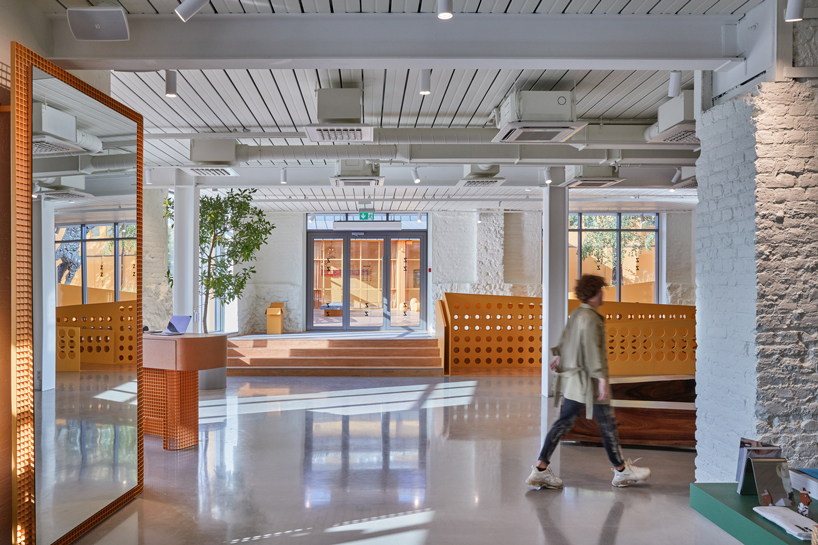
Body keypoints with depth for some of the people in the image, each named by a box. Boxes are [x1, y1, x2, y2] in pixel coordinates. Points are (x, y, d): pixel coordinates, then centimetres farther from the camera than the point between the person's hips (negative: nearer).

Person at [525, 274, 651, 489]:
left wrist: (558, 355, 39)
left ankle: (541, 469, 5)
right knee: (607, 425, 5)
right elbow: (592, 349, -23)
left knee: (564, 422, 9)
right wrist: (602, 379, -23)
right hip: (587, 380, -9)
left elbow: (565, 336, 26)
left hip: (573, 380, 9)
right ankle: (621, 471, 19)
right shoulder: (590, 318, -17)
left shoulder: (576, 314, 11)